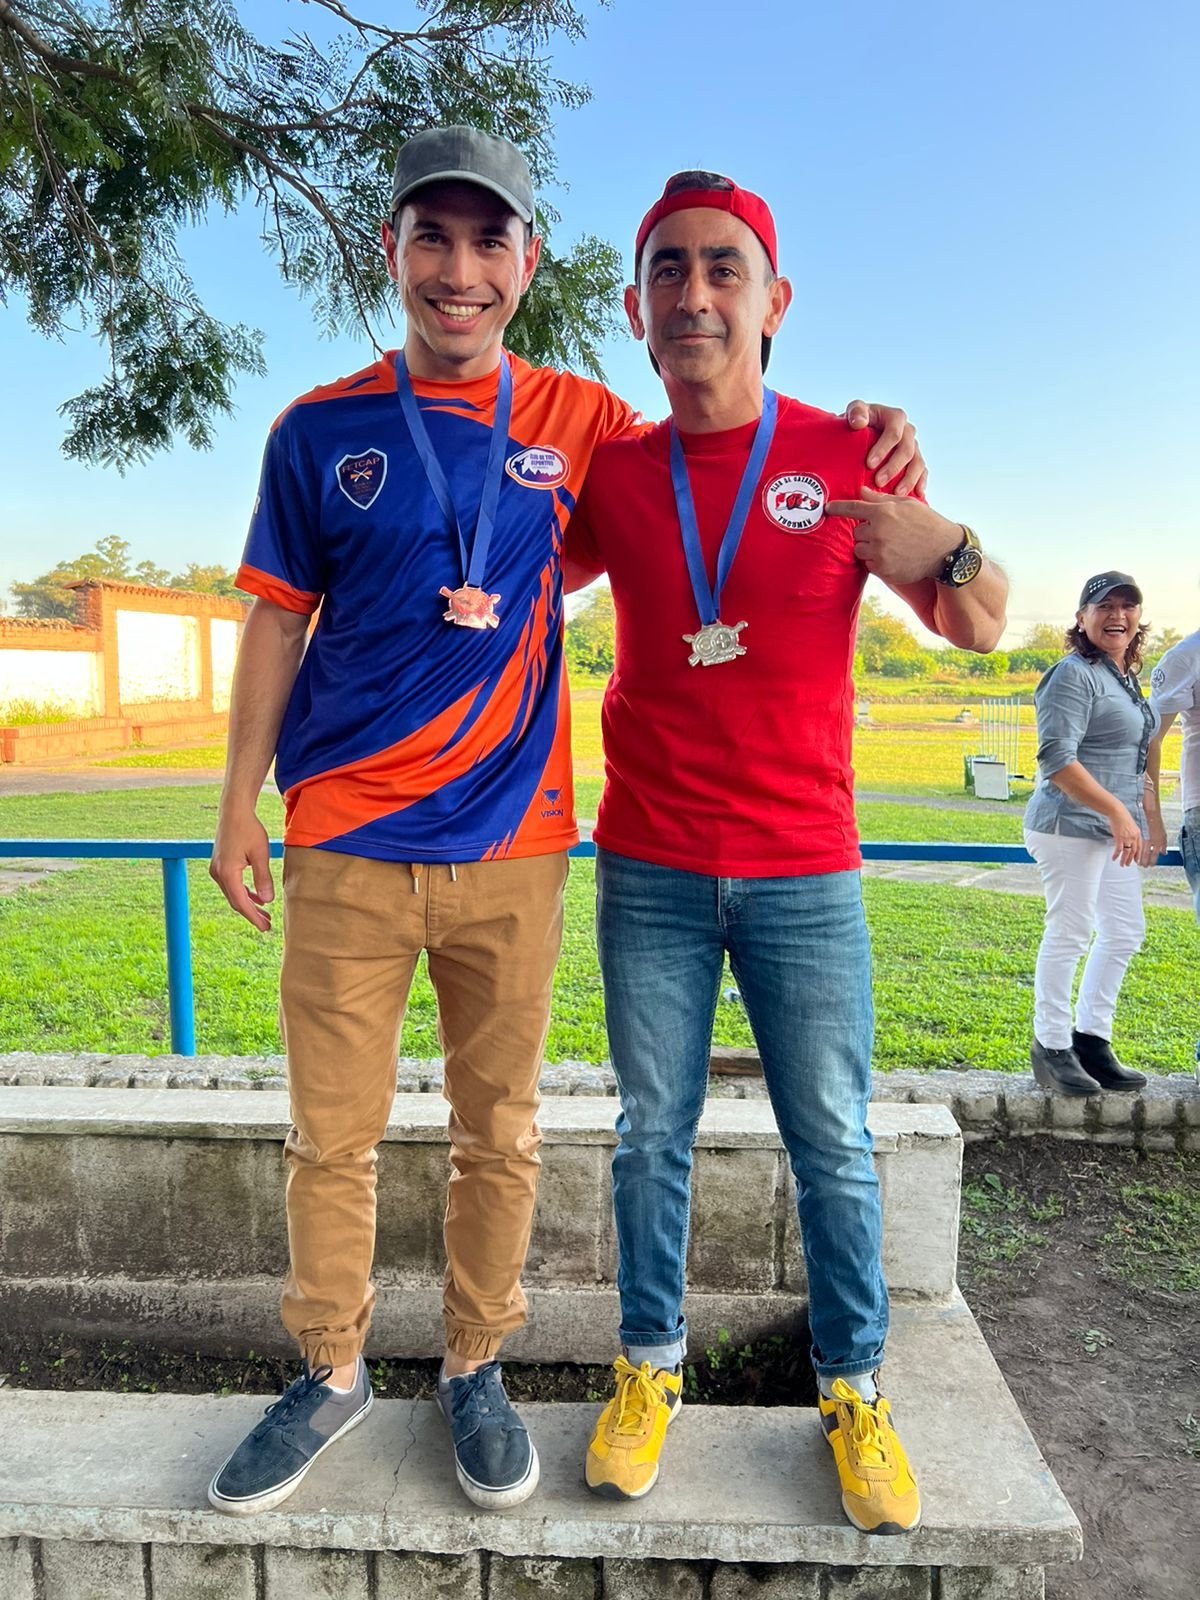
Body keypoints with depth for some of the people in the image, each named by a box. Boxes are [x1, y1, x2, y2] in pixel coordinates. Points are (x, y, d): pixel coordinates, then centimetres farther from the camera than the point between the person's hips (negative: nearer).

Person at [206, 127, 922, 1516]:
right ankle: (331, 1373, 31)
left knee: (499, 1135, 10)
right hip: (346, 846, 0)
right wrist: (239, 811, 4)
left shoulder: (579, 421, 7)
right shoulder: (322, 429, 5)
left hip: (510, 845, 0)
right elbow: (277, 624, 7)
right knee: (331, 1134, 9)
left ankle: (474, 1370, 31)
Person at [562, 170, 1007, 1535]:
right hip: (648, 874, 2)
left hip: (805, 874, -1)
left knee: (834, 1143, 7)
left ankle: (854, 1391, 25)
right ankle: (650, 1369, 28)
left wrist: (952, 556, -20)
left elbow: (979, 628, 2)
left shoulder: (848, 453, 1)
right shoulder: (611, 473, 6)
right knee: (652, 1133, 11)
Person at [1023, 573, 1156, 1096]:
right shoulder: (1074, 674, -12)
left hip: (1114, 829, 10)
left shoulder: (1126, 678, 17)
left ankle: (1091, 1041, 23)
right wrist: (1116, 811, -23)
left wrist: (1142, 823, 21)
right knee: (1071, 933, -4)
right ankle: (1052, 1048, 8)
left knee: (1125, 931, 13)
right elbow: (1056, 758, -21)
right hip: (1071, 825, -10)